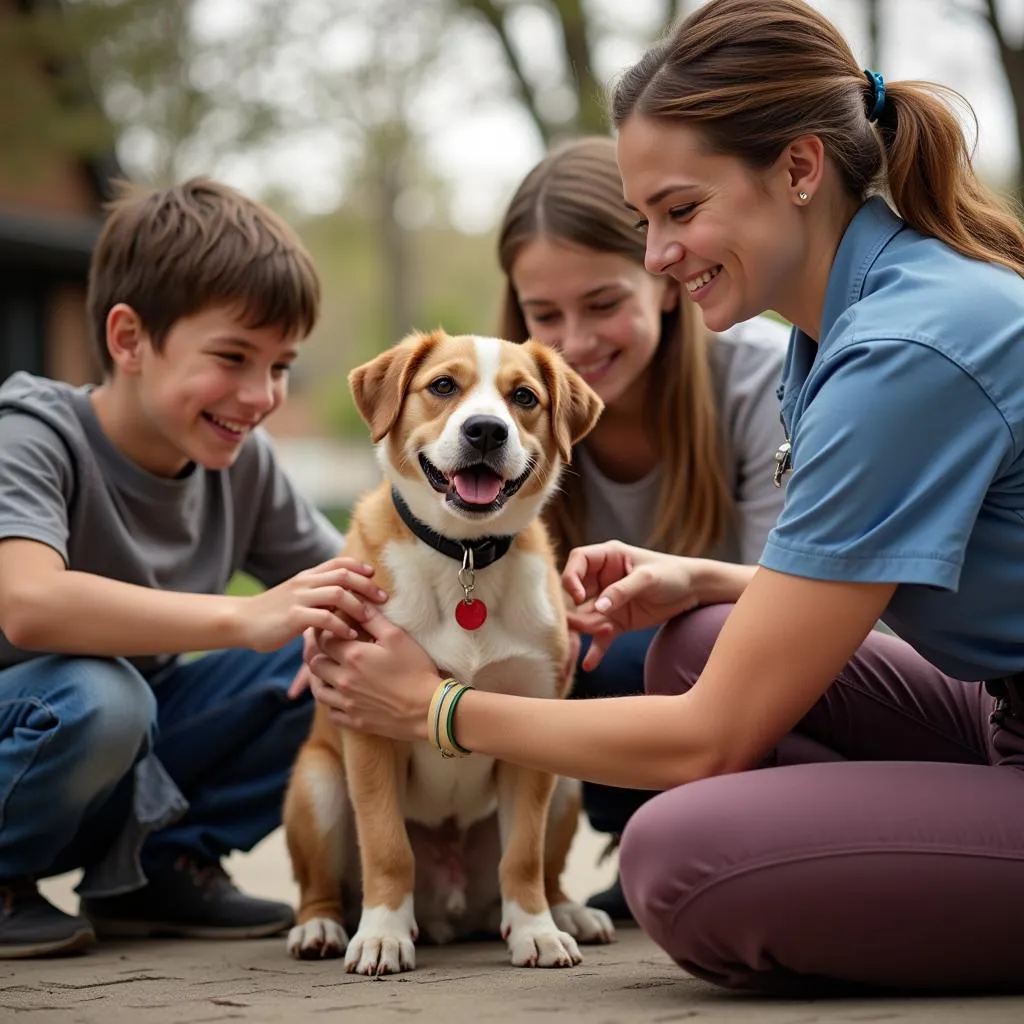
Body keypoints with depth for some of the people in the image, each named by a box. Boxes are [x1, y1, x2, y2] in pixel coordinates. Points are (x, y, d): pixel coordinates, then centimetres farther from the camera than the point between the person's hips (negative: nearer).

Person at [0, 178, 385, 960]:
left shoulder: (241, 462, -3)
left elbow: (352, 590, -1)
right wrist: (243, 618, -47)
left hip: (127, 767, 7)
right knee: (97, 692, -38)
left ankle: (157, 871, 2)